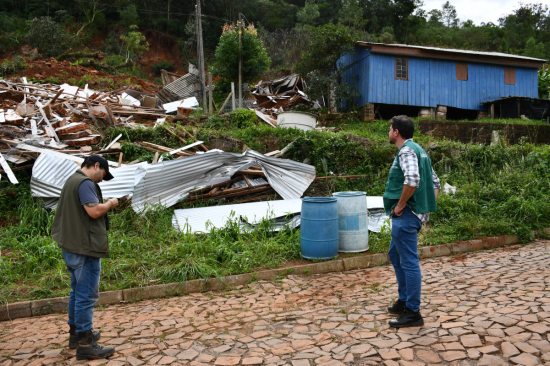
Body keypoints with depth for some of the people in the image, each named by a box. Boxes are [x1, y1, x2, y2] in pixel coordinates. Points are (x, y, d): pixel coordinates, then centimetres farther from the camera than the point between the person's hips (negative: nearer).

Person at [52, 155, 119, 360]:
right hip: (85, 247, -11)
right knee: (87, 295, -6)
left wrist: (104, 205, 12)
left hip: (72, 246, 11)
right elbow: (94, 211, -26)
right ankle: (85, 344, 0)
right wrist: (110, 204, -9)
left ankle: (76, 333, 30)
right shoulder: (85, 183, -16)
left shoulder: (72, 180, 17)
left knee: (77, 291, 19)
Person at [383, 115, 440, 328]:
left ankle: (413, 313, 7)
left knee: (409, 262, -3)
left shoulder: (406, 151, -14)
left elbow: (412, 180, -31)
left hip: (406, 215, -10)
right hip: (416, 213, 10)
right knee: (395, 255, 21)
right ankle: (404, 300, 30)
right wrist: (427, 206, 15)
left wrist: (400, 205, -19)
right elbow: (435, 182, 19)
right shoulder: (418, 150, 17)